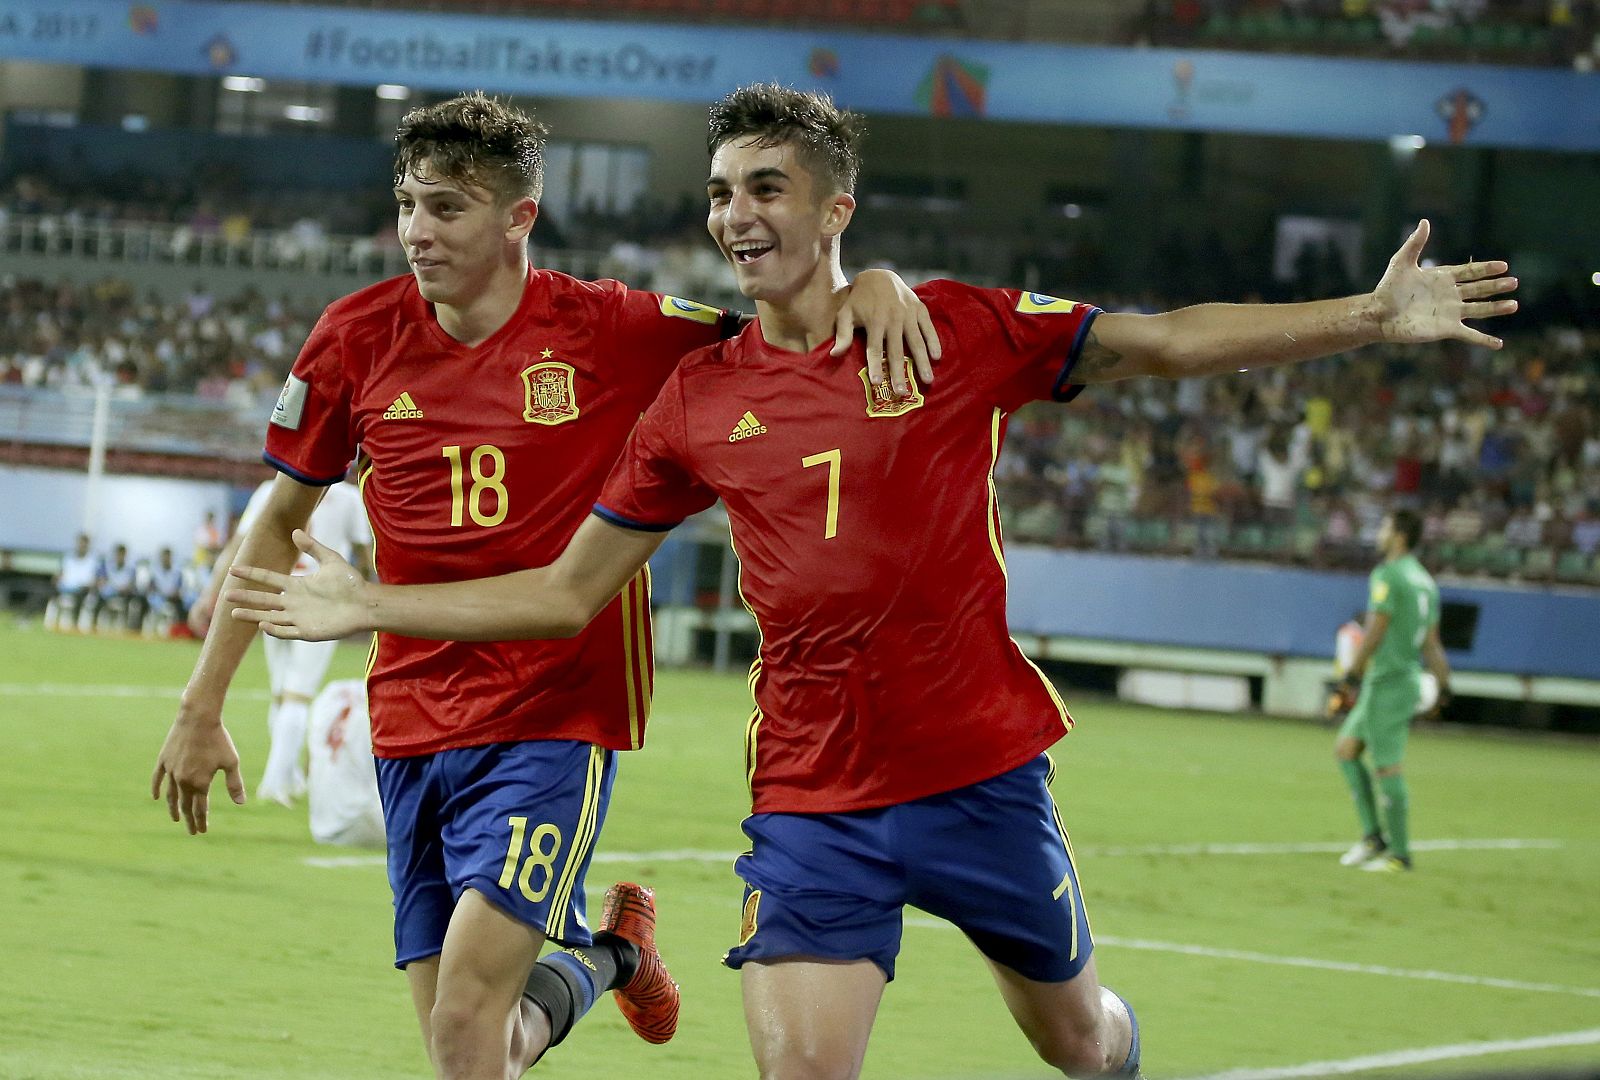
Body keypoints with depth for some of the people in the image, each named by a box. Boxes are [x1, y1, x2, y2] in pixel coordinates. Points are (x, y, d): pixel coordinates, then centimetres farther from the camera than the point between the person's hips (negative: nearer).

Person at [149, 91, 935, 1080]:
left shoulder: (611, 331, -7)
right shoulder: (359, 339, 2)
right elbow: (280, 526, 13)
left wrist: (873, 285, -22)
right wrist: (203, 708, 12)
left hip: (556, 722, -4)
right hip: (411, 727, 4)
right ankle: (602, 954, 37)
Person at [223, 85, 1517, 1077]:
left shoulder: (958, 331, -5)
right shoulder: (698, 400, 2)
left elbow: (1170, 341, 0)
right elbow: (568, 591, 9)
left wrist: (1372, 317, -8)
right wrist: (368, 606, 4)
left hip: (979, 769, -1)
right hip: (810, 801, 1)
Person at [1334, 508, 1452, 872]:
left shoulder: (1387, 576, -13)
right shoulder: (1424, 581, 15)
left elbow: (1375, 633, -18)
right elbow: (1431, 641, 17)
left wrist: (1353, 675, -15)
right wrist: (1443, 685, 18)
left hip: (1387, 682, -10)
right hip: (1408, 679, 10)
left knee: (1388, 768, -5)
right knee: (1345, 749, 15)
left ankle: (1399, 854, -2)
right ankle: (1372, 836, 10)